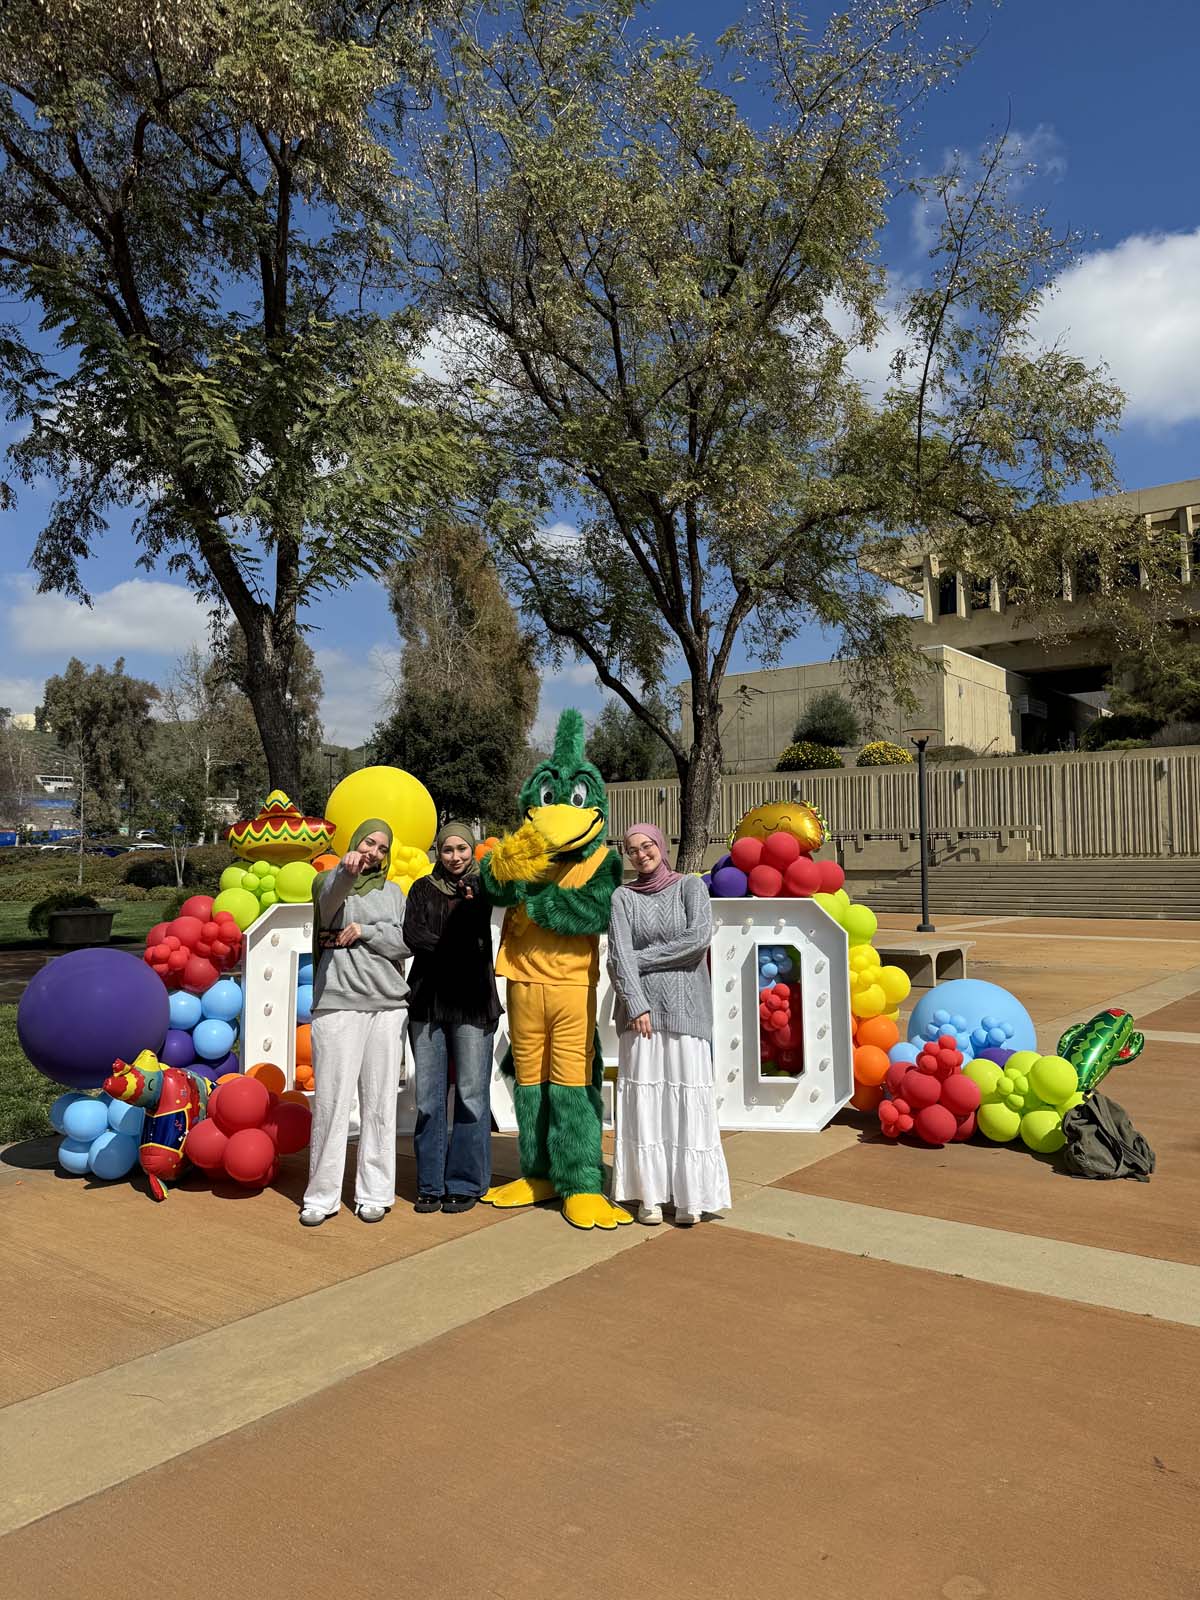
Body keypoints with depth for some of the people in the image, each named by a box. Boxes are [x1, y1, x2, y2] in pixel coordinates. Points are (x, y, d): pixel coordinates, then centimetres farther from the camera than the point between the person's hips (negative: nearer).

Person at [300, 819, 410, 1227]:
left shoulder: (392, 892, 16)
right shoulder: (330, 881, 7)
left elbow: (405, 943, 6)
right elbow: (330, 897, -18)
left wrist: (364, 930, -7)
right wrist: (346, 870, -39)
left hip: (387, 1006, 3)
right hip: (337, 1005, -2)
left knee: (379, 1101, 3)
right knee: (331, 1100, -3)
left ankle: (375, 1193, 12)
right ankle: (322, 1196, 8)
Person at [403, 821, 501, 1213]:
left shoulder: (482, 887, 7)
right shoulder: (423, 889, 12)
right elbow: (412, 936, -1)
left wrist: (472, 898, -29)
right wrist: (460, 950, -10)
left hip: (472, 1003, -2)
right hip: (427, 1003, 2)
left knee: (471, 1095, -1)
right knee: (428, 1097, 4)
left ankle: (464, 1184, 10)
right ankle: (430, 1185, 14)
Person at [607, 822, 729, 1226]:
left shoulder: (690, 887, 5)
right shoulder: (623, 896, 7)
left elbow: (700, 937, -11)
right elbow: (618, 954, -3)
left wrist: (643, 957, -8)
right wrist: (636, 1003, -15)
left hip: (685, 1007, -1)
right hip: (640, 1007, 1)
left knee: (688, 1098, -2)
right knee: (643, 1098, 1)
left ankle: (690, 1196, 7)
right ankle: (649, 1194, 10)